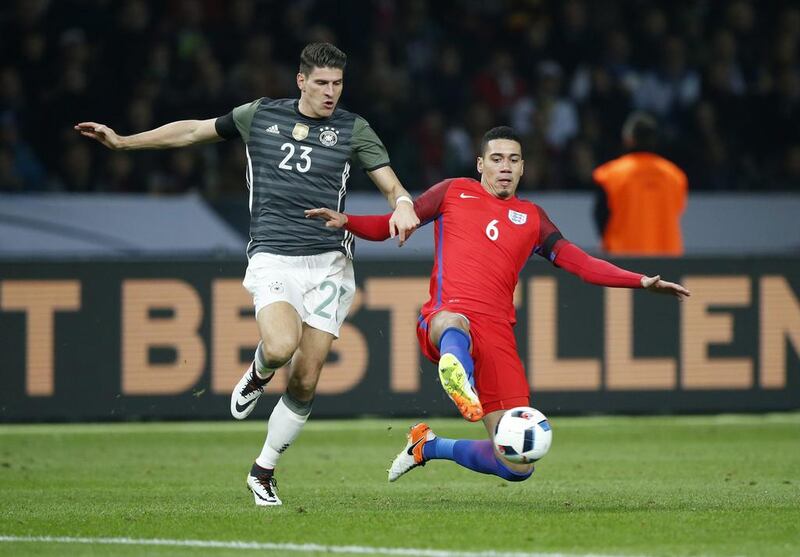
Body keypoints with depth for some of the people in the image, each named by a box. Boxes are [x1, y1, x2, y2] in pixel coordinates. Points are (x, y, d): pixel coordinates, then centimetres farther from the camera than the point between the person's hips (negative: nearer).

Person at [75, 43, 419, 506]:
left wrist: (402, 204, -22)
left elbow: (389, 181, 4)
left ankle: (264, 471, 17)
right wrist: (122, 141, 24)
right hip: (272, 257, -1)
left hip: (329, 262, 1)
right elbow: (194, 131, 22)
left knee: (305, 381, -3)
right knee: (280, 346, -29)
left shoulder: (352, 129, 7)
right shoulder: (261, 115, 10)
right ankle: (258, 374, 10)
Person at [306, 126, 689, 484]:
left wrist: (642, 281, 5)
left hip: (497, 332, 3)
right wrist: (345, 221, -2)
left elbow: (582, 264, 17)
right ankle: (459, 380, -79)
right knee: (454, 325, -45)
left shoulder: (531, 218, 23)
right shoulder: (455, 193, 17)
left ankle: (431, 447, 19)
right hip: (444, 316, -3)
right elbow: (387, 226, 18)